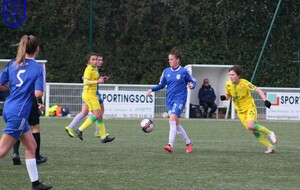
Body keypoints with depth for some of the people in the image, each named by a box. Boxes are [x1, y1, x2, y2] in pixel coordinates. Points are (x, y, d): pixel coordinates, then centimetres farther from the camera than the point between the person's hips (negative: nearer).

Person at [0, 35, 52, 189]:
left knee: (31, 146, 17)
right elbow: (38, 93, -17)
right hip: (18, 113, -8)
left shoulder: (13, 64, 7)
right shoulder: (37, 68, -10)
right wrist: (40, 89, 5)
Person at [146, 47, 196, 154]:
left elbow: (193, 81, 5)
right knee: (176, 123, 6)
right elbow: (161, 85, 16)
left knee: (172, 119, -22)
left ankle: (170, 145, -27)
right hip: (169, 100, 6)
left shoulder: (184, 71, -5)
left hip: (180, 99, -6)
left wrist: (192, 85, -17)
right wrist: (152, 89, 2)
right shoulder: (166, 71, 8)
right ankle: (188, 143, 23)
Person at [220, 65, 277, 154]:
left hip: (250, 107, -5)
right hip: (240, 111, 5)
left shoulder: (244, 83, -19)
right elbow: (228, 96, 13)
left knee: (251, 126, -29)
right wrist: (224, 97, -11)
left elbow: (258, 91, -17)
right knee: (253, 130, -2)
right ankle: (270, 147, 8)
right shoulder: (228, 84, -5)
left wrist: (265, 100, -31)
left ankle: (269, 133, -5)